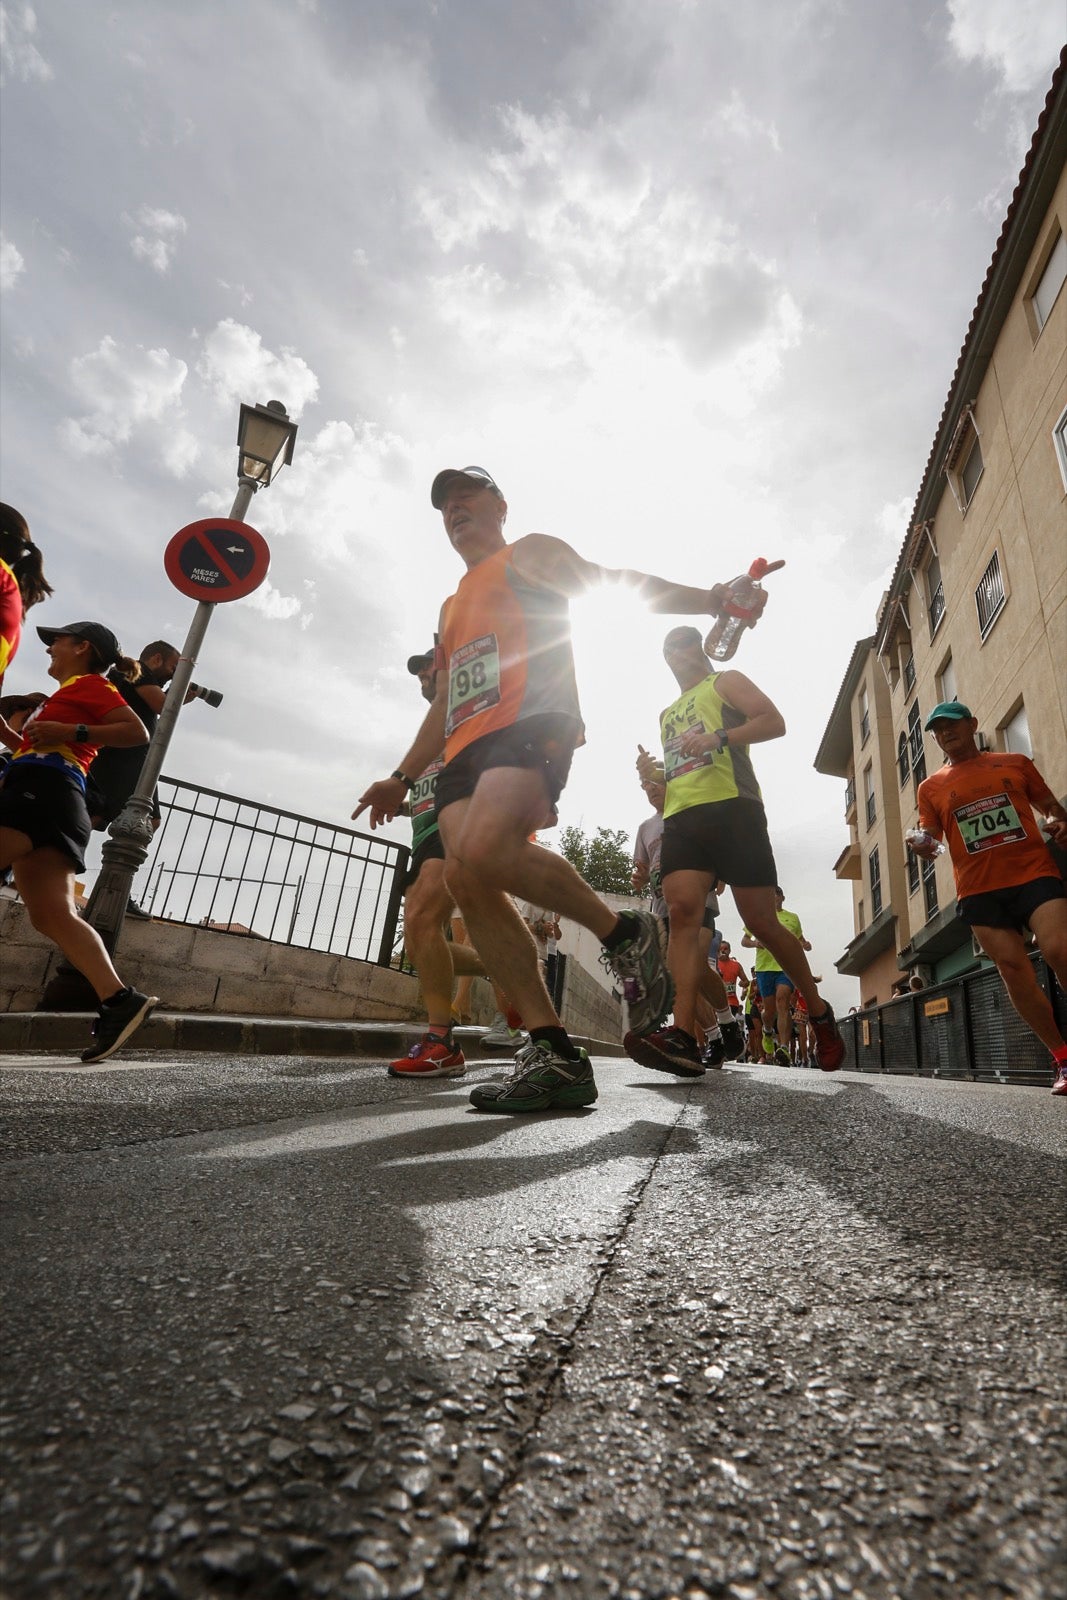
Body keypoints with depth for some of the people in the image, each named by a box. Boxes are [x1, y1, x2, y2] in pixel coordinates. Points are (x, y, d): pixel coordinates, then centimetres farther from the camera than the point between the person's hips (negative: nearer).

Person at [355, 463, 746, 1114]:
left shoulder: (529, 554, 18)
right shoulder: (452, 606, 37)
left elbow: (612, 581, 5)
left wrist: (705, 598, -9)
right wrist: (402, 778, 33)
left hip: (530, 724, -7)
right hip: (467, 748, 8)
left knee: (485, 851, -33)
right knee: (465, 881, -14)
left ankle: (625, 933, -11)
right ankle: (554, 1055, -12)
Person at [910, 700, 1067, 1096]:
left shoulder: (1015, 763, 11)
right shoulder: (930, 787, 11)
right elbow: (930, 838, 10)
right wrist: (923, 847, -14)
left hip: (1034, 873, -1)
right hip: (980, 890, 1)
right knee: (1013, 969, -3)